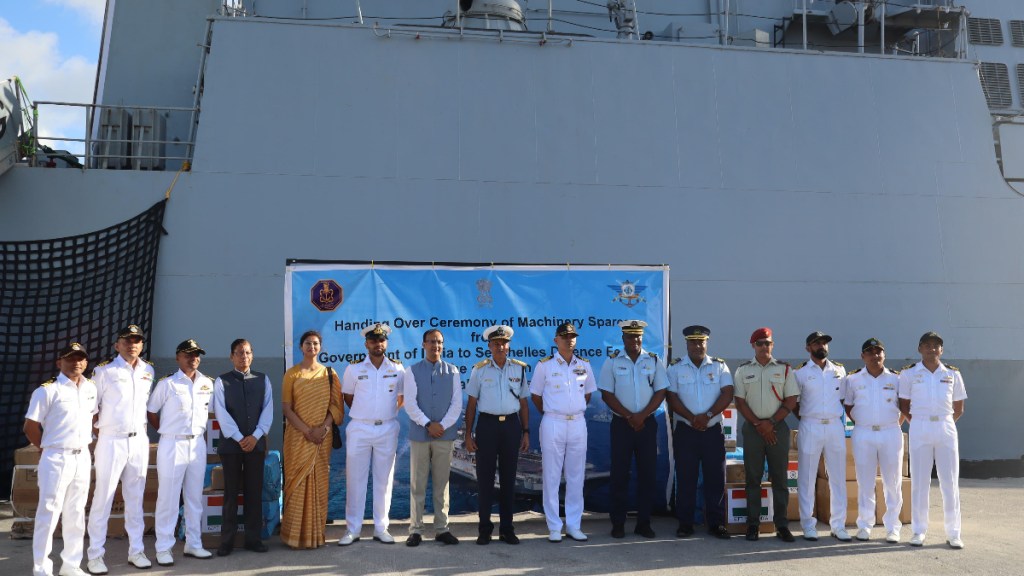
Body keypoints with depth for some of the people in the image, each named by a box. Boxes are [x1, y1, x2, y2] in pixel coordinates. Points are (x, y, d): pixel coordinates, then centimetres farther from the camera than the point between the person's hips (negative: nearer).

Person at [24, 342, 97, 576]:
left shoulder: (91, 388, 8)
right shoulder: (47, 390, -10)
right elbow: (30, 427, -6)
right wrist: (50, 449, 0)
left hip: (83, 458, 6)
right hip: (57, 459, -6)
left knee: (76, 514, 12)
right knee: (49, 513, -2)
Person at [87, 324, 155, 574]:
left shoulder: (148, 371, 8)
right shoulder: (104, 371, -5)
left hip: (139, 441, 4)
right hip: (111, 441, -4)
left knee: (135, 498, 9)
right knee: (103, 498, -1)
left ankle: (136, 551, 16)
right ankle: (95, 555, 8)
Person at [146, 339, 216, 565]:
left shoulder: (208, 384, 6)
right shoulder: (167, 383, -7)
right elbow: (151, 412, 1)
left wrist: (201, 434, 9)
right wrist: (167, 433, 3)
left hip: (198, 444, 5)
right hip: (172, 445, -4)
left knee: (195, 497, 11)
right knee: (168, 498, 0)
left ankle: (193, 544, 20)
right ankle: (163, 548, 9)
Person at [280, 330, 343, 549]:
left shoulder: (329, 374, 8)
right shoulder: (292, 374, 2)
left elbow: (336, 405, 3)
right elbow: (286, 408, -4)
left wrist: (323, 428, -13)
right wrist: (307, 431, -13)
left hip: (322, 438, 2)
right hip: (298, 437, -2)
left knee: (319, 483, 3)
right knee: (297, 483, -1)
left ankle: (316, 532, 11)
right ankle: (295, 534, 6)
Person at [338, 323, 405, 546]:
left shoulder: (398, 368, 3)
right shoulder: (354, 368, 1)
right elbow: (348, 397, 12)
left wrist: (388, 413, 8)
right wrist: (363, 413, 10)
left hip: (387, 429, 1)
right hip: (359, 429, -1)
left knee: (384, 479, 6)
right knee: (355, 479, 3)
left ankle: (381, 528, 16)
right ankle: (352, 529, 12)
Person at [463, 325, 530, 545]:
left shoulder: (519, 368, 6)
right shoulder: (480, 369, 2)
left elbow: (523, 403, 10)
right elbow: (471, 404, 3)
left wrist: (526, 432, 5)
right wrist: (468, 434, -1)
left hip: (512, 425, 2)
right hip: (487, 424, -1)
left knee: (508, 477, 8)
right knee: (485, 477, 2)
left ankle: (506, 529, 18)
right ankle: (484, 529, 12)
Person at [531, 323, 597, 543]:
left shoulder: (585, 365, 7)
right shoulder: (544, 365, -3)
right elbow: (535, 395, 6)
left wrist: (577, 410, 12)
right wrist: (548, 414, 7)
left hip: (578, 423, 3)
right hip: (553, 424, -3)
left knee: (576, 477, 7)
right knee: (552, 477, 1)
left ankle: (574, 525, 16)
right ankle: (554, 527, 9)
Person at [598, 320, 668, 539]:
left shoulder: (653, 361, 5)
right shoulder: (612, 362, 0)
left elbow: (661, 392, 1)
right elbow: (607, 394, -3)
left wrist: (641, 416, -11)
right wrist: (629, 416, -11)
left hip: (647, 423, 2)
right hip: (621, 424, -1)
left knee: (647, 473, 4)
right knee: (620, 474, 1)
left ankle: (644, 523, 15)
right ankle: (618, 523, 10)